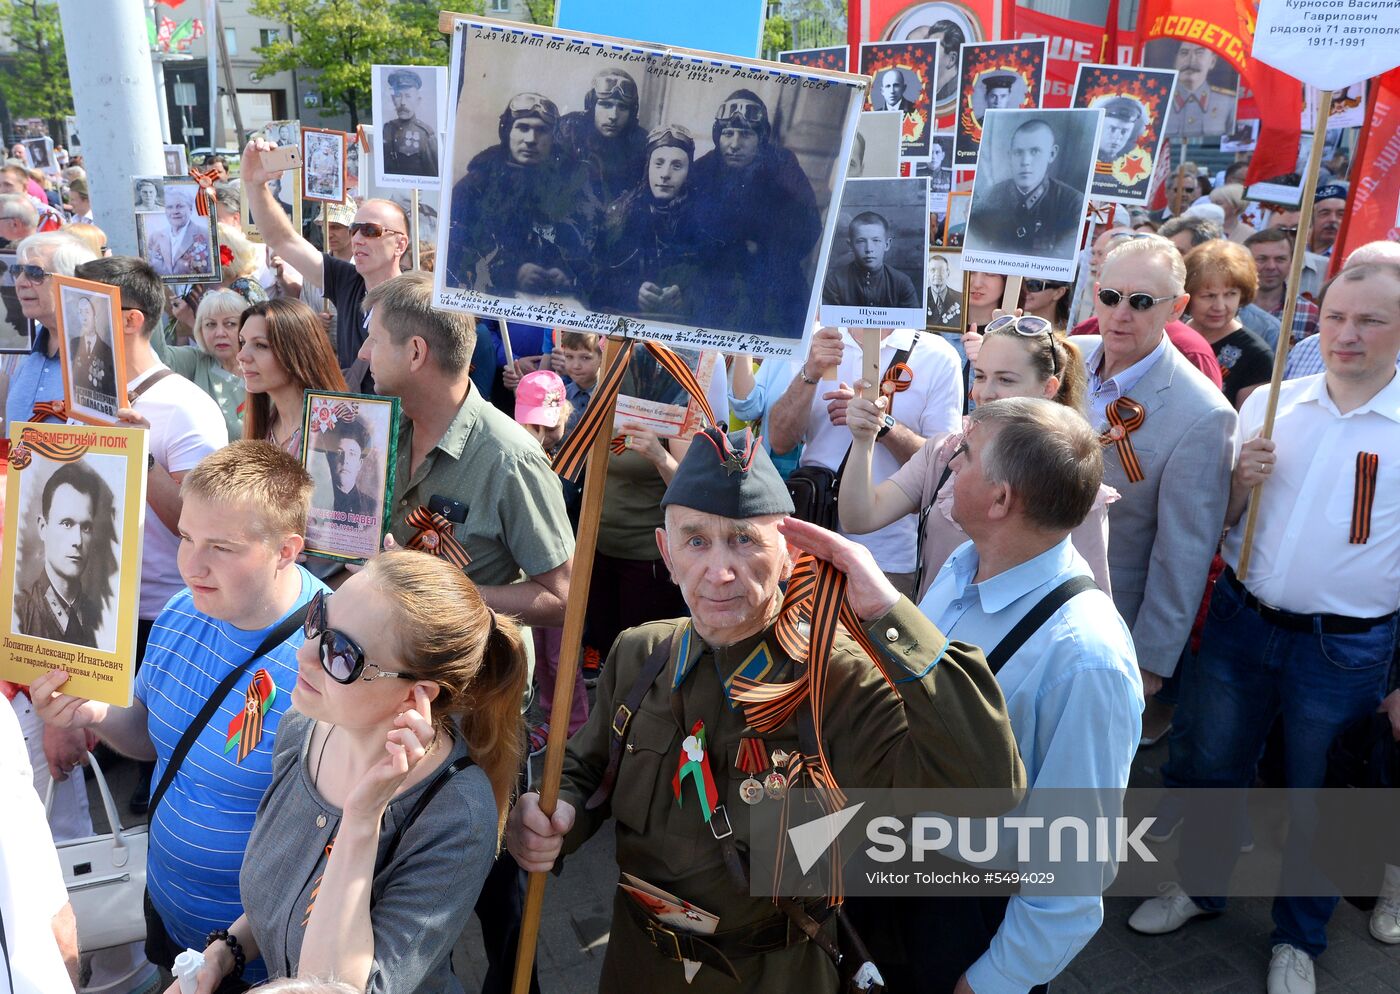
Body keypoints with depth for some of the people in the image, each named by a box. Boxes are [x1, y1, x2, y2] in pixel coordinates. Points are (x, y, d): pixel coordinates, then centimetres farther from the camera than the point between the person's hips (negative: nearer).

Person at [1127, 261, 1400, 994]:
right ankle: (1200, 885, 42)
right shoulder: (1268, 403, 1)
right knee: (1214, 768, 17)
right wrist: (1240, 483, -12)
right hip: (1240, 624, 3)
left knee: (1314, 798, 15)